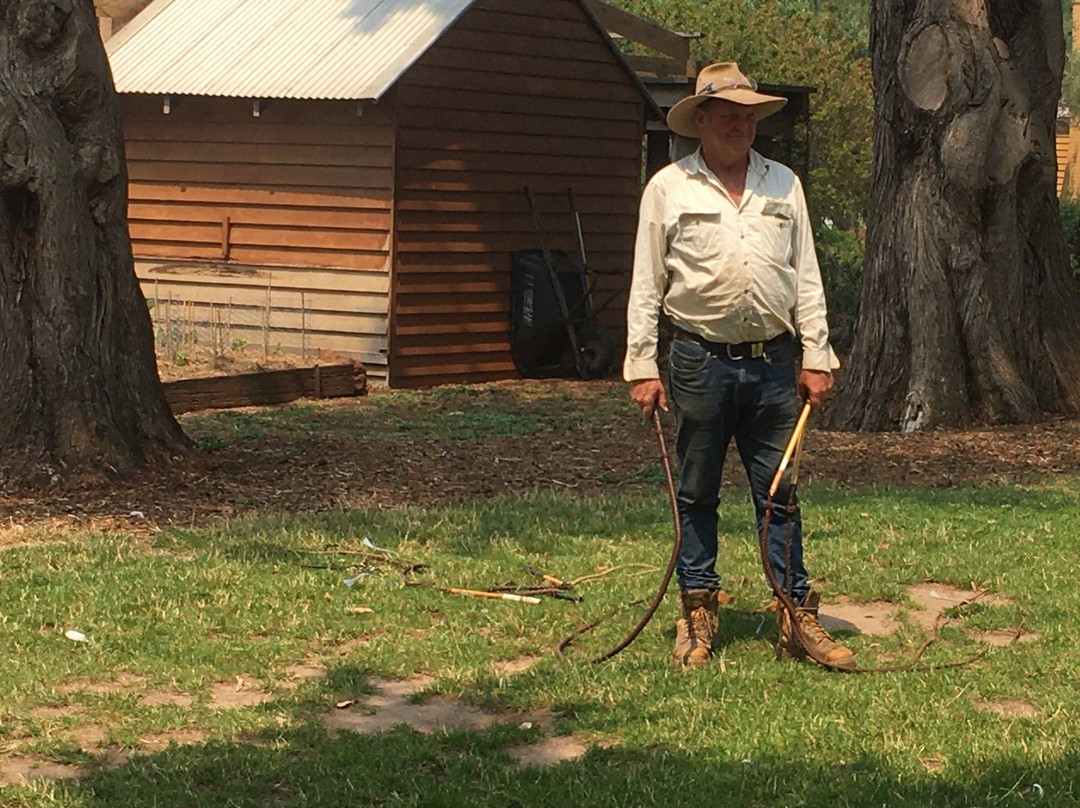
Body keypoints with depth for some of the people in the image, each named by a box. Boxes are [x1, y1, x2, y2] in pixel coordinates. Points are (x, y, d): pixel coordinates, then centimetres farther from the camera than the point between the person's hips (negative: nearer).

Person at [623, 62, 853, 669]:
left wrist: (816, 358, 6)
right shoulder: (669, 188, 3)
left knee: (780, 493, 4)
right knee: (697, 494, 7)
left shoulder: (784, 185, 11)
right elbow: (647, 284, 3)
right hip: (701, 361, -2)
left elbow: (807, 278, 12)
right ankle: (698, 614, 16)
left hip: (773, 363, 2)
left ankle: (799, 617, 8)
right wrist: (643, 367, -2)